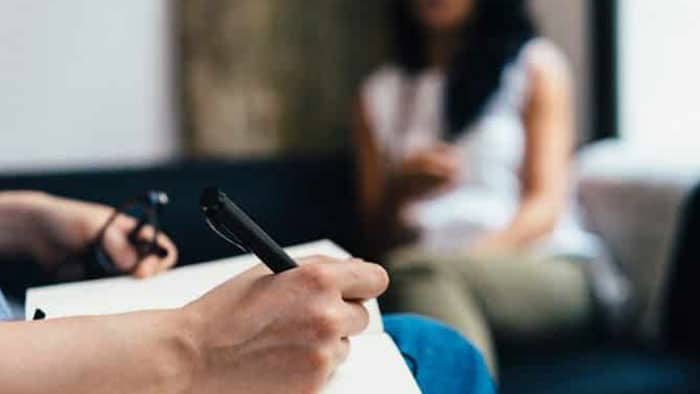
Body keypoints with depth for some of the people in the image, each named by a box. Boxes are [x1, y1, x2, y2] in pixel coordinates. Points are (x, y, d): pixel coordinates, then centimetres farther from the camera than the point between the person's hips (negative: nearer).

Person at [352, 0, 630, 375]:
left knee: (413, 269, -33)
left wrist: (475, 256, -19)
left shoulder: (535, 64, 11)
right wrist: (399, 192, -8)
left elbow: (547, 203, -1)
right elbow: (377, 239, 15)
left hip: (547, 267, -2)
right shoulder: (378, 93, 18)